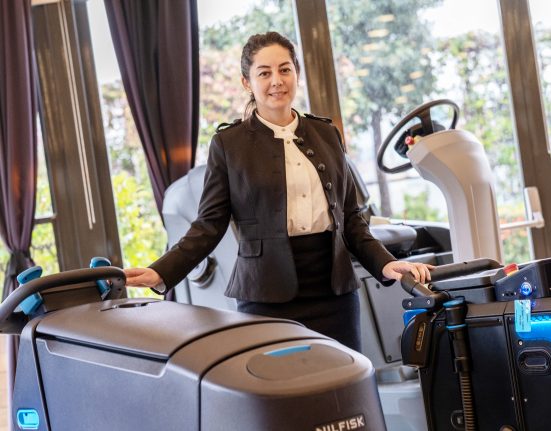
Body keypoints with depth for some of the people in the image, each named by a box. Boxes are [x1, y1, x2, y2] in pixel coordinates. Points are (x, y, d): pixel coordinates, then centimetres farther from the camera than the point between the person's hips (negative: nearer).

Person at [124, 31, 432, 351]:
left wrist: (384, 264, 3)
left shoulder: (326, 134, 13)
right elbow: (209, 225, 0)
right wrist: (161, 273, -12)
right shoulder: (228, 143, 3)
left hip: (334, 289, 3)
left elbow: (350, 216, 16)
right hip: (267, 297, -3)